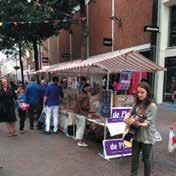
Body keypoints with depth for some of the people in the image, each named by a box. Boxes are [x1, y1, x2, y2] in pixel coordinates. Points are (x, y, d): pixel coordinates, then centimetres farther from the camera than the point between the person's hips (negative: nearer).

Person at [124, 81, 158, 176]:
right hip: (136, 135, 6)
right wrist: (126, 118, -10)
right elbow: (130, 113, 12)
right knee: (134, 157, 17)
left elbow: (148, 123, -21)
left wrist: (139, 124, -39)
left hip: (147, 137, -5)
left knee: (146, 158, 13)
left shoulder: (152, 106, -17)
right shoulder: (137, 104, 1)